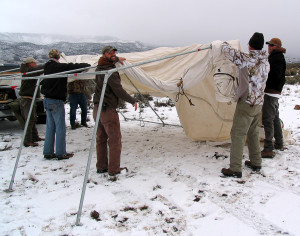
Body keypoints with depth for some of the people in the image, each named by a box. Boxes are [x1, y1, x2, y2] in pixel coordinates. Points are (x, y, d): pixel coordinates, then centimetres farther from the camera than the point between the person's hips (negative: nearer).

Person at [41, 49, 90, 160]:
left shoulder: (47, 67, 6)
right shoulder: (60, 67, -13)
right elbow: (74, 66, -11)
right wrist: (87, 65, 7)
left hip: (47, 100, 7)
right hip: (57, 101, -7)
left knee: (50, 127, 13)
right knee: (60, 127, 1)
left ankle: (48, 152, 18)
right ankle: (61, 153, 7)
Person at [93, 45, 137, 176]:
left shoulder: (99, 68, 11)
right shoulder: (110, 71, -17)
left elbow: (106, 62, 37)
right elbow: (118, 91, -18)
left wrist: (116, 59, 48)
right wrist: (133, 101, -6)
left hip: (97, 108, 9)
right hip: (108, 110, -9)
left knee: (101, 139, 15)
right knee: (115, 139, -1)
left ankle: (101, 167, 22)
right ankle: (113, 169, 3)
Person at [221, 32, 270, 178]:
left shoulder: (245, 59, -17)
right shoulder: (266, 62, 6)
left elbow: (227, 51, -8)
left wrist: (224, 45, 16)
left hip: (246, 103, -8)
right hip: (259, 103, 8)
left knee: (237, 134, -3)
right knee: (253, 132, 21)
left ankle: (235, 169, -1)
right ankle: (256, 163, 32)